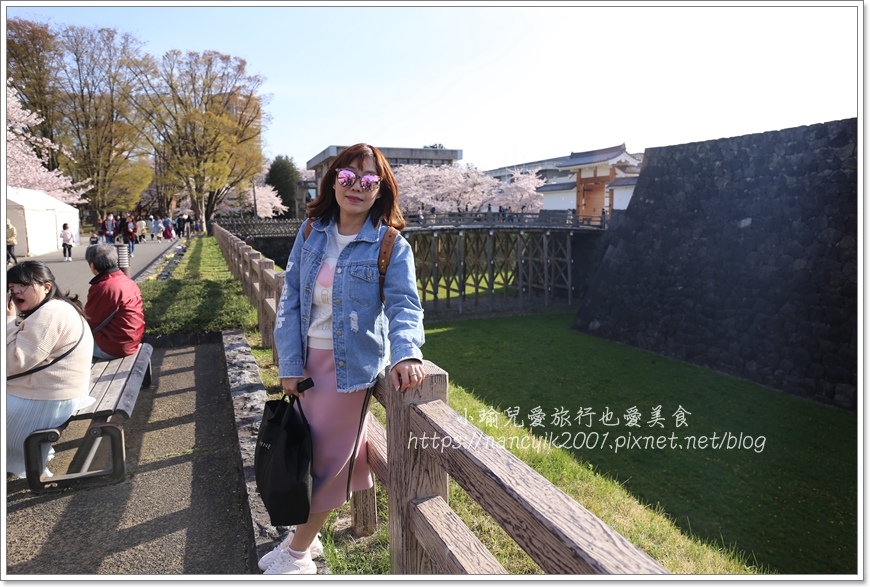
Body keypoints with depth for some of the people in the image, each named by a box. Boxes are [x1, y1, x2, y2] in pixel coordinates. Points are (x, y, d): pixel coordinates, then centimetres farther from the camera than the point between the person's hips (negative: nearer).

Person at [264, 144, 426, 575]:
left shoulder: (391, 246, -11)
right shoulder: (311, 232, 0)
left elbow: (404, 304, -20)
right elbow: (291, 299, 0)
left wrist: (406, 353, -40)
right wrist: (289, 364, -5)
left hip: (351, 365, -4)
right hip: (308, 359, 5)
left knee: (327, 459, 8)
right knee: (307, 453, 19)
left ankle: (298, 554, 30)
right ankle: (305, 535, 42)